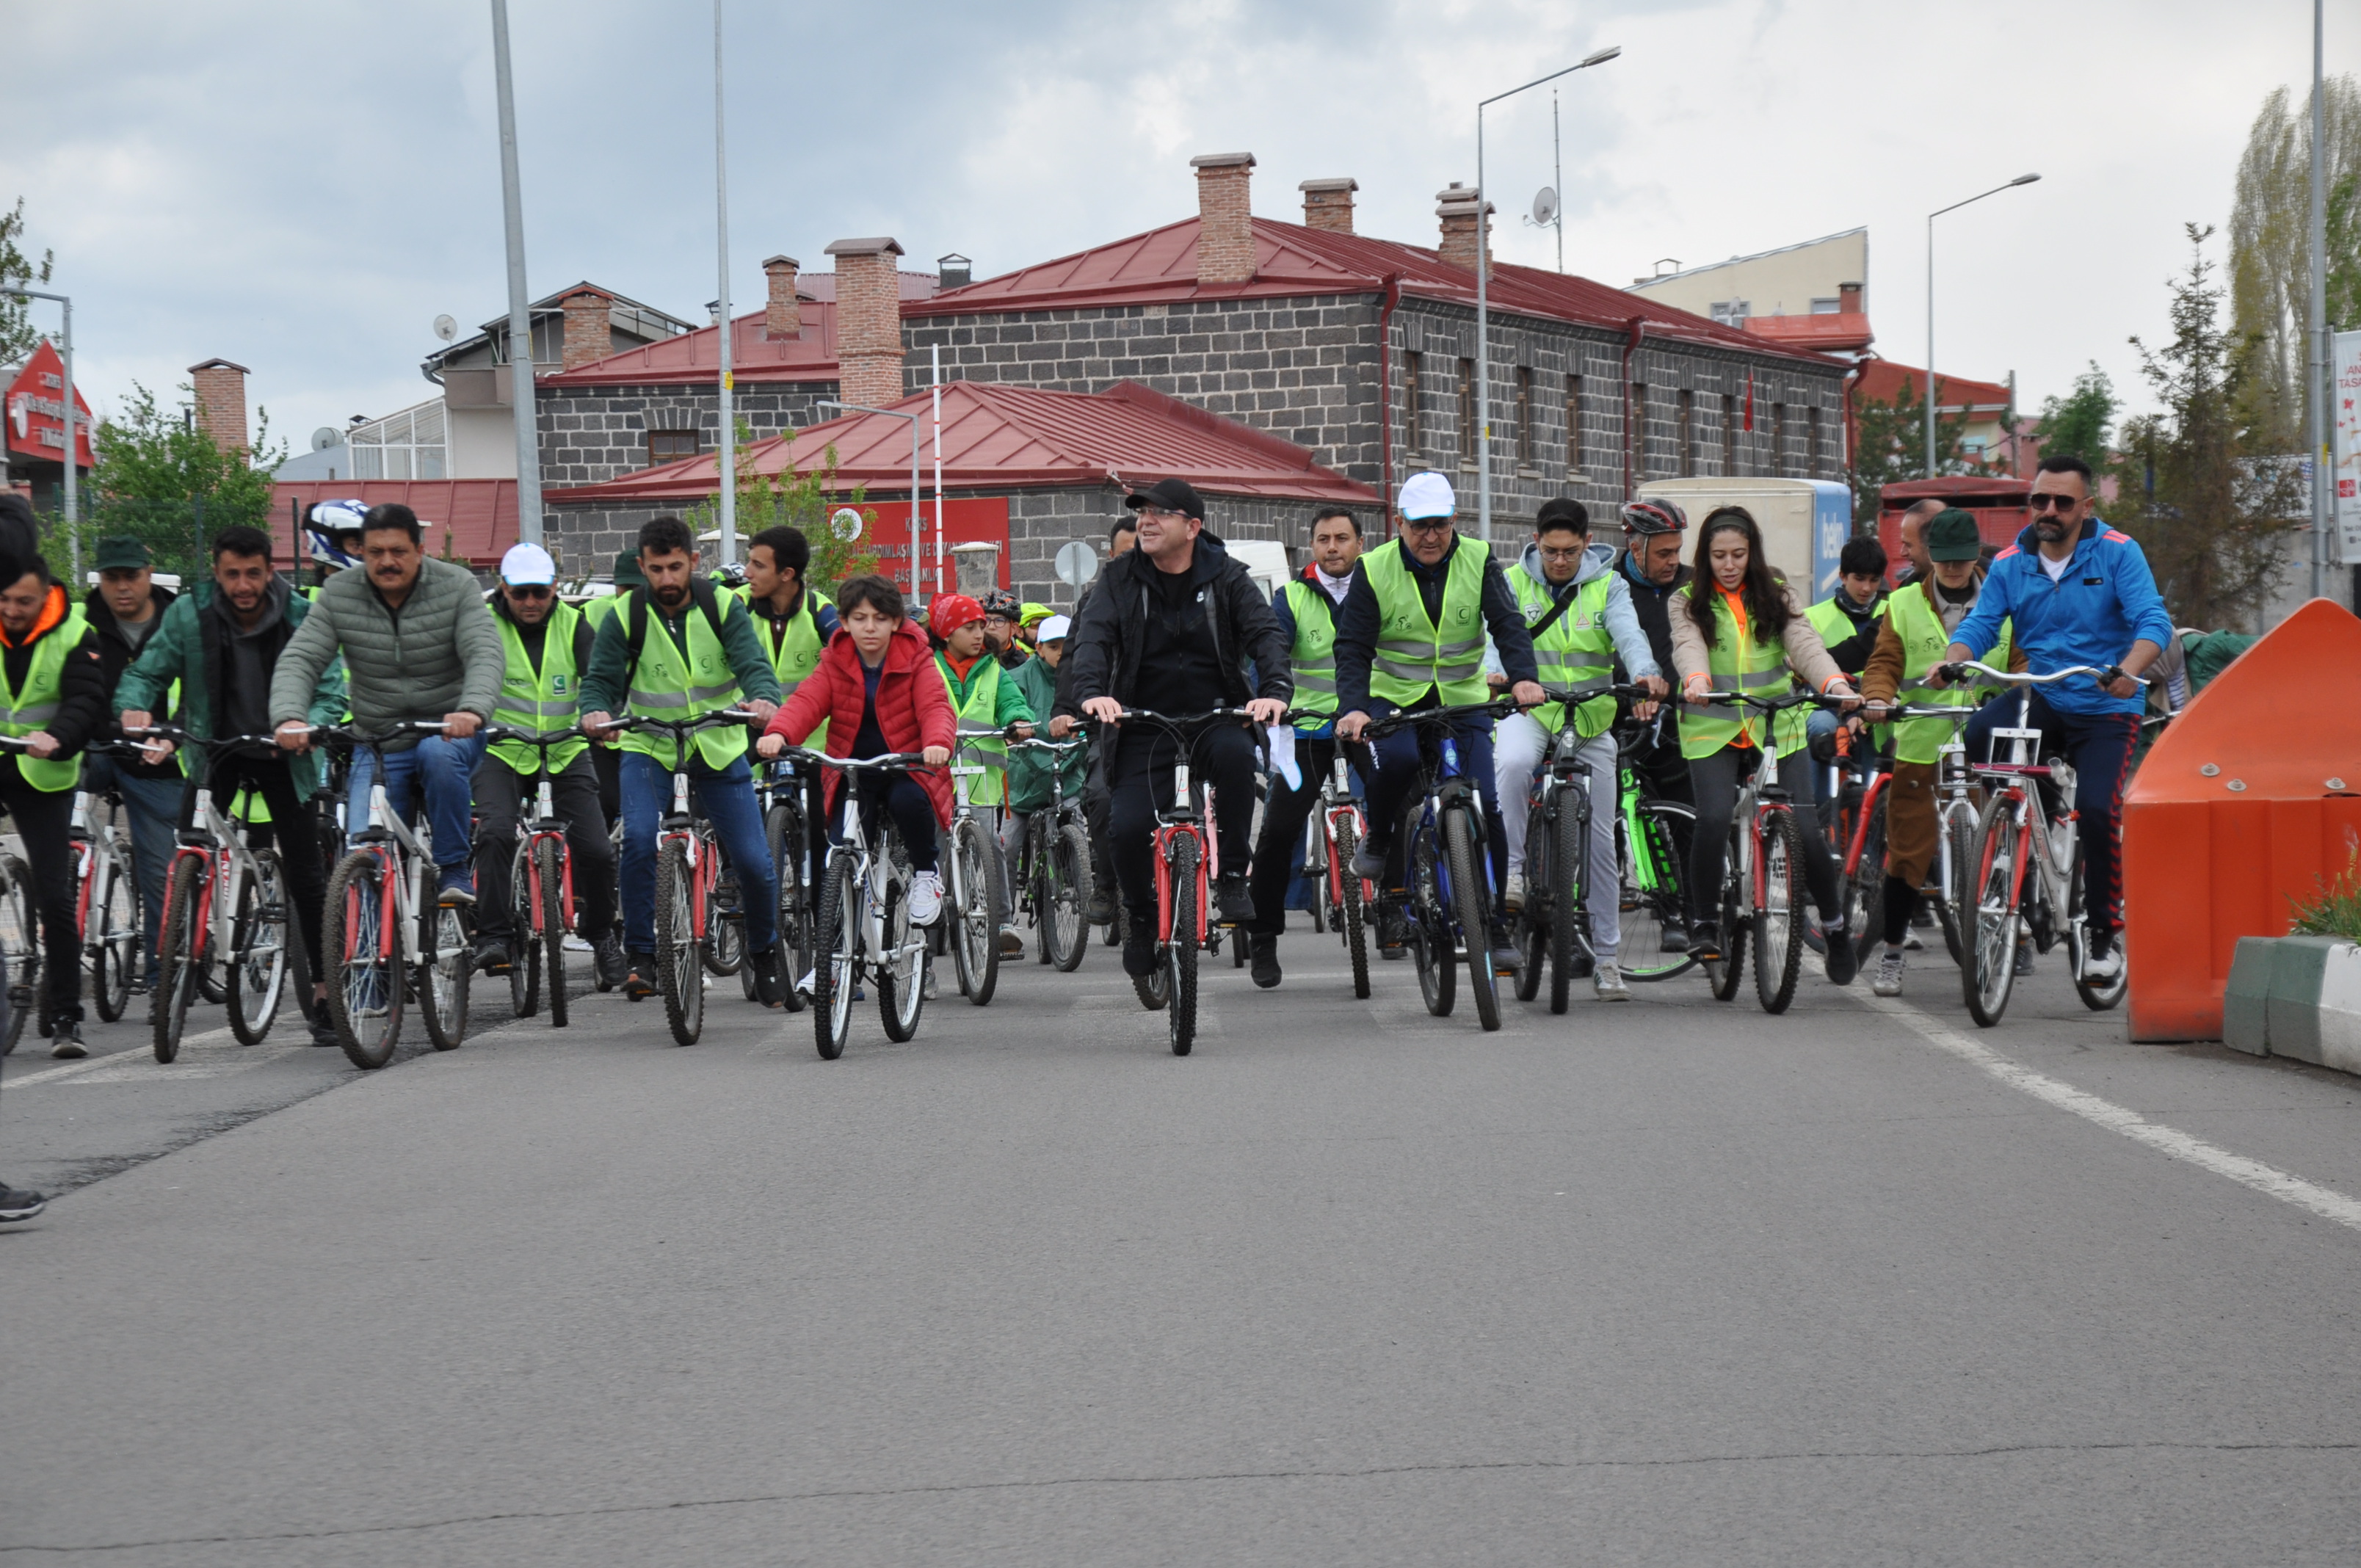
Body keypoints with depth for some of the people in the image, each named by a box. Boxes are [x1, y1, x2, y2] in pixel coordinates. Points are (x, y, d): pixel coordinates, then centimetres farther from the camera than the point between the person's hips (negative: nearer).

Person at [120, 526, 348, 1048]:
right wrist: (135, 709, -29)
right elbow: (146, 672, -7)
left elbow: (331, 690, -14)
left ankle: (325, 994, 6)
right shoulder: (188, 615, -11)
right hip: (214, 750, 1)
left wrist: (309, 725, -35)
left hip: (283, 755, -1)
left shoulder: (303, 617, -14)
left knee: (306, 877, -3)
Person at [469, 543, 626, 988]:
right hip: (504, 751, -2)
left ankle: (601, 934, 20)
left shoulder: (573, 626, 0)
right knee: (496, 833, -27)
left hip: (566, 752, 2)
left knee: (596, 850, -5)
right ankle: (494, 935, -20)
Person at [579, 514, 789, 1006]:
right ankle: (641, 957, -14)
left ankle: (765, 956, 24)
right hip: (649, 748, -1)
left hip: (719, 748, 1)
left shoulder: (722, 606, -7)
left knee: (755, 861, -3)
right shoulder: (626, 616, -8)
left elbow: (753, 662, -16)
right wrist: (595, 710, -34)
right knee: (639, 838, -27)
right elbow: (600, 678, -10)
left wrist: (763, 698, -40)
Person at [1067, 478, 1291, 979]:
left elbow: (1265, 632, -8)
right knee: (1127, 828, -19)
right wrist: (1092, 691, -30)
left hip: (1215, 717, -1)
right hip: (1144, 726, 1)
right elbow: (1092, 636, -9)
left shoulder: (1226, 576, 2)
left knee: (1235, 753, -36)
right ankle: (1141, 917, 12)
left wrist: (1275, 690, -29)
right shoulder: (1122, 577, 4)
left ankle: (1232, 876, -20)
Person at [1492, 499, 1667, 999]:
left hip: (1591, 719, 1)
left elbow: (1628, 632, -18)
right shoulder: (1513, 583, -1)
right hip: (1529, 710, -1)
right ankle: (1513, 868, -21)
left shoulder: (1606, 585, 0)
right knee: (1513, 762, -39)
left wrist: (1645, 674, -39)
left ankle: (1605, 957, 14)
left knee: (1600, 840, 4)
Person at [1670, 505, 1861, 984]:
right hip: (1712, 731, -1)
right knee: (1714, 819, -23)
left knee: (1804, 830, -7)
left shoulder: (1776, 596, 8)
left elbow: (1804, 642, -7)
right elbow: (1688, 646, -15)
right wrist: (1696, 681, -38)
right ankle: (1706, 923, -2)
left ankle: (1835, 926, 15)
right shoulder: (1690, 603, 5)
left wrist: (1836, 684, -27)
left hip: (1778, 729, 1)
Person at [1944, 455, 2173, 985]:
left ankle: (2106, 933, -4)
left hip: (2105, 708, -3)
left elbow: (2153, 621, -15)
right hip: (2042, 701, 3)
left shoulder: (2117, 553, -5)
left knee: (2097, 809, -21)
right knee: (1981, 733, -29)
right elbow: (1980, 624, -2)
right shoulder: (2011, 563, 4)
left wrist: (2129, 669, -35)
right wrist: (1952, 661, -25)